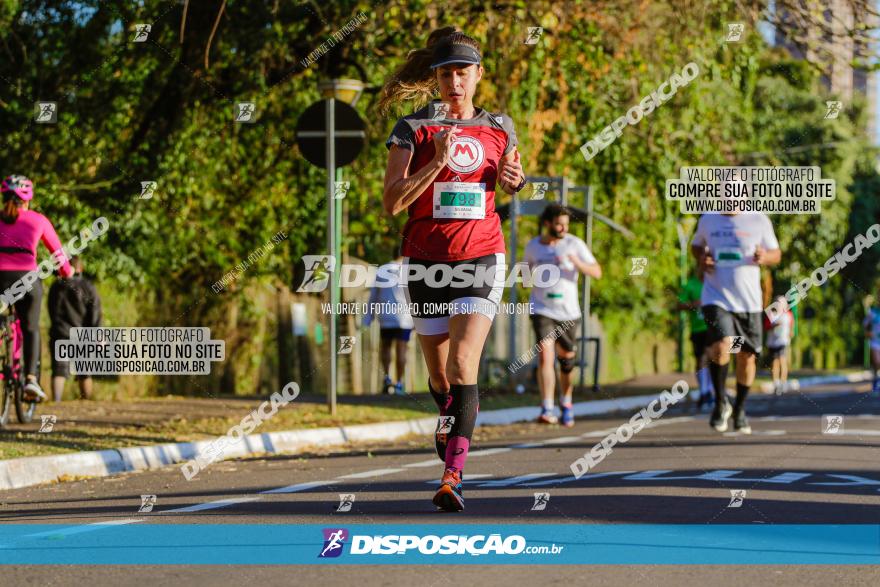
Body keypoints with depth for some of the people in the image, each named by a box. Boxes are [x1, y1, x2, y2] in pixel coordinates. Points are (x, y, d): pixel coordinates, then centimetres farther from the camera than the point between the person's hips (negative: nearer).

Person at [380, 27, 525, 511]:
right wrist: (437, 162, -21)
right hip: (426, 262, 0)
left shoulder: (499, 128, 6)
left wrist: (515, 180, 1)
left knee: (463, 363, -18)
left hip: (481, 260, 0)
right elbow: (391, 202, -12)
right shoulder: (413, 129, -2)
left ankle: (452, 477, -21)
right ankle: (450, 420, 45)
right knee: (439, 372, 11)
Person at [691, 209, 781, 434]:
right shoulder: (708, 220, 3)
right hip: (716, 299, -1)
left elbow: (776, 254, 8)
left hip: (748, 303, 1)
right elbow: (696, 245, 21)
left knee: (747, 357, 8)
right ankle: (721, 402, -2)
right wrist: (701, 259, -2)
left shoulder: (759, 221, -1)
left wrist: (764, 257, -16)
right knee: (721, 347, -23)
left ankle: (739, 409, 31)